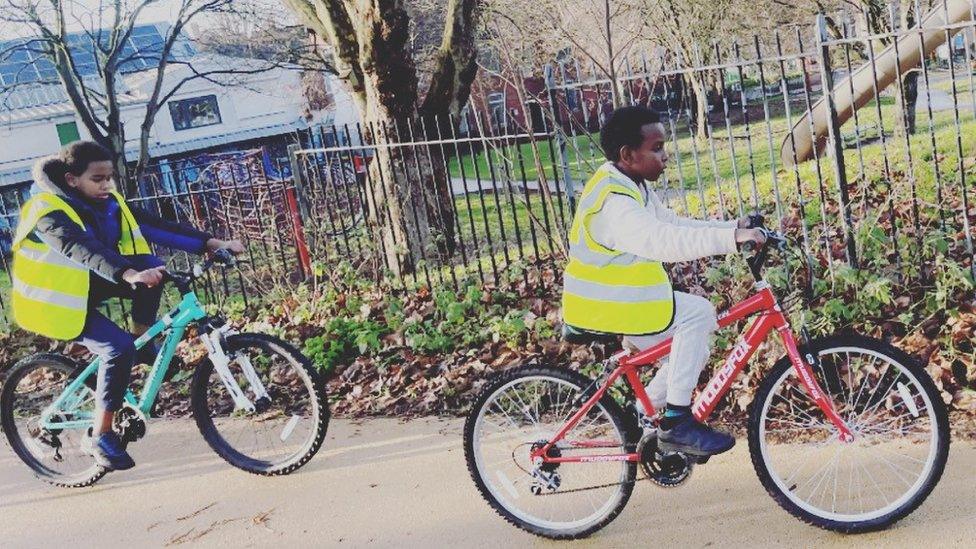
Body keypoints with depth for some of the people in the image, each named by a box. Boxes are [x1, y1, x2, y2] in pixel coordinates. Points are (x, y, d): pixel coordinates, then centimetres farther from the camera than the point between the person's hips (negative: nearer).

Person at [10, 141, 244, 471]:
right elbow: (83, 249, -43)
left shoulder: (107, 204, -2)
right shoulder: (50, 213, -24)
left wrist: (211, 243, -23)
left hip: (90, 284, 7)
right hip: (57, 300, -7)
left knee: (151, 267, -18)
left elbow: (154, 226, -11)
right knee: (118, 349, -26)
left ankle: (142, 343, -2)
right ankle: (100, 436, -13)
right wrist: (129, 274, -61)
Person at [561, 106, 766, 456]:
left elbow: (675, 226, 10)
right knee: (697, 314, -18)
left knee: (695, 346, 10)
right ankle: (676, 424, -12)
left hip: (617, 297, 10)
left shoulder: (632, 187, 10)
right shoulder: (612, 201, -24)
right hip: (601, 306, -10)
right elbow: (663, 241, -38)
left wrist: (734, 227, -1)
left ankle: (643, 416, 21)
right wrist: (730, 238, -42)